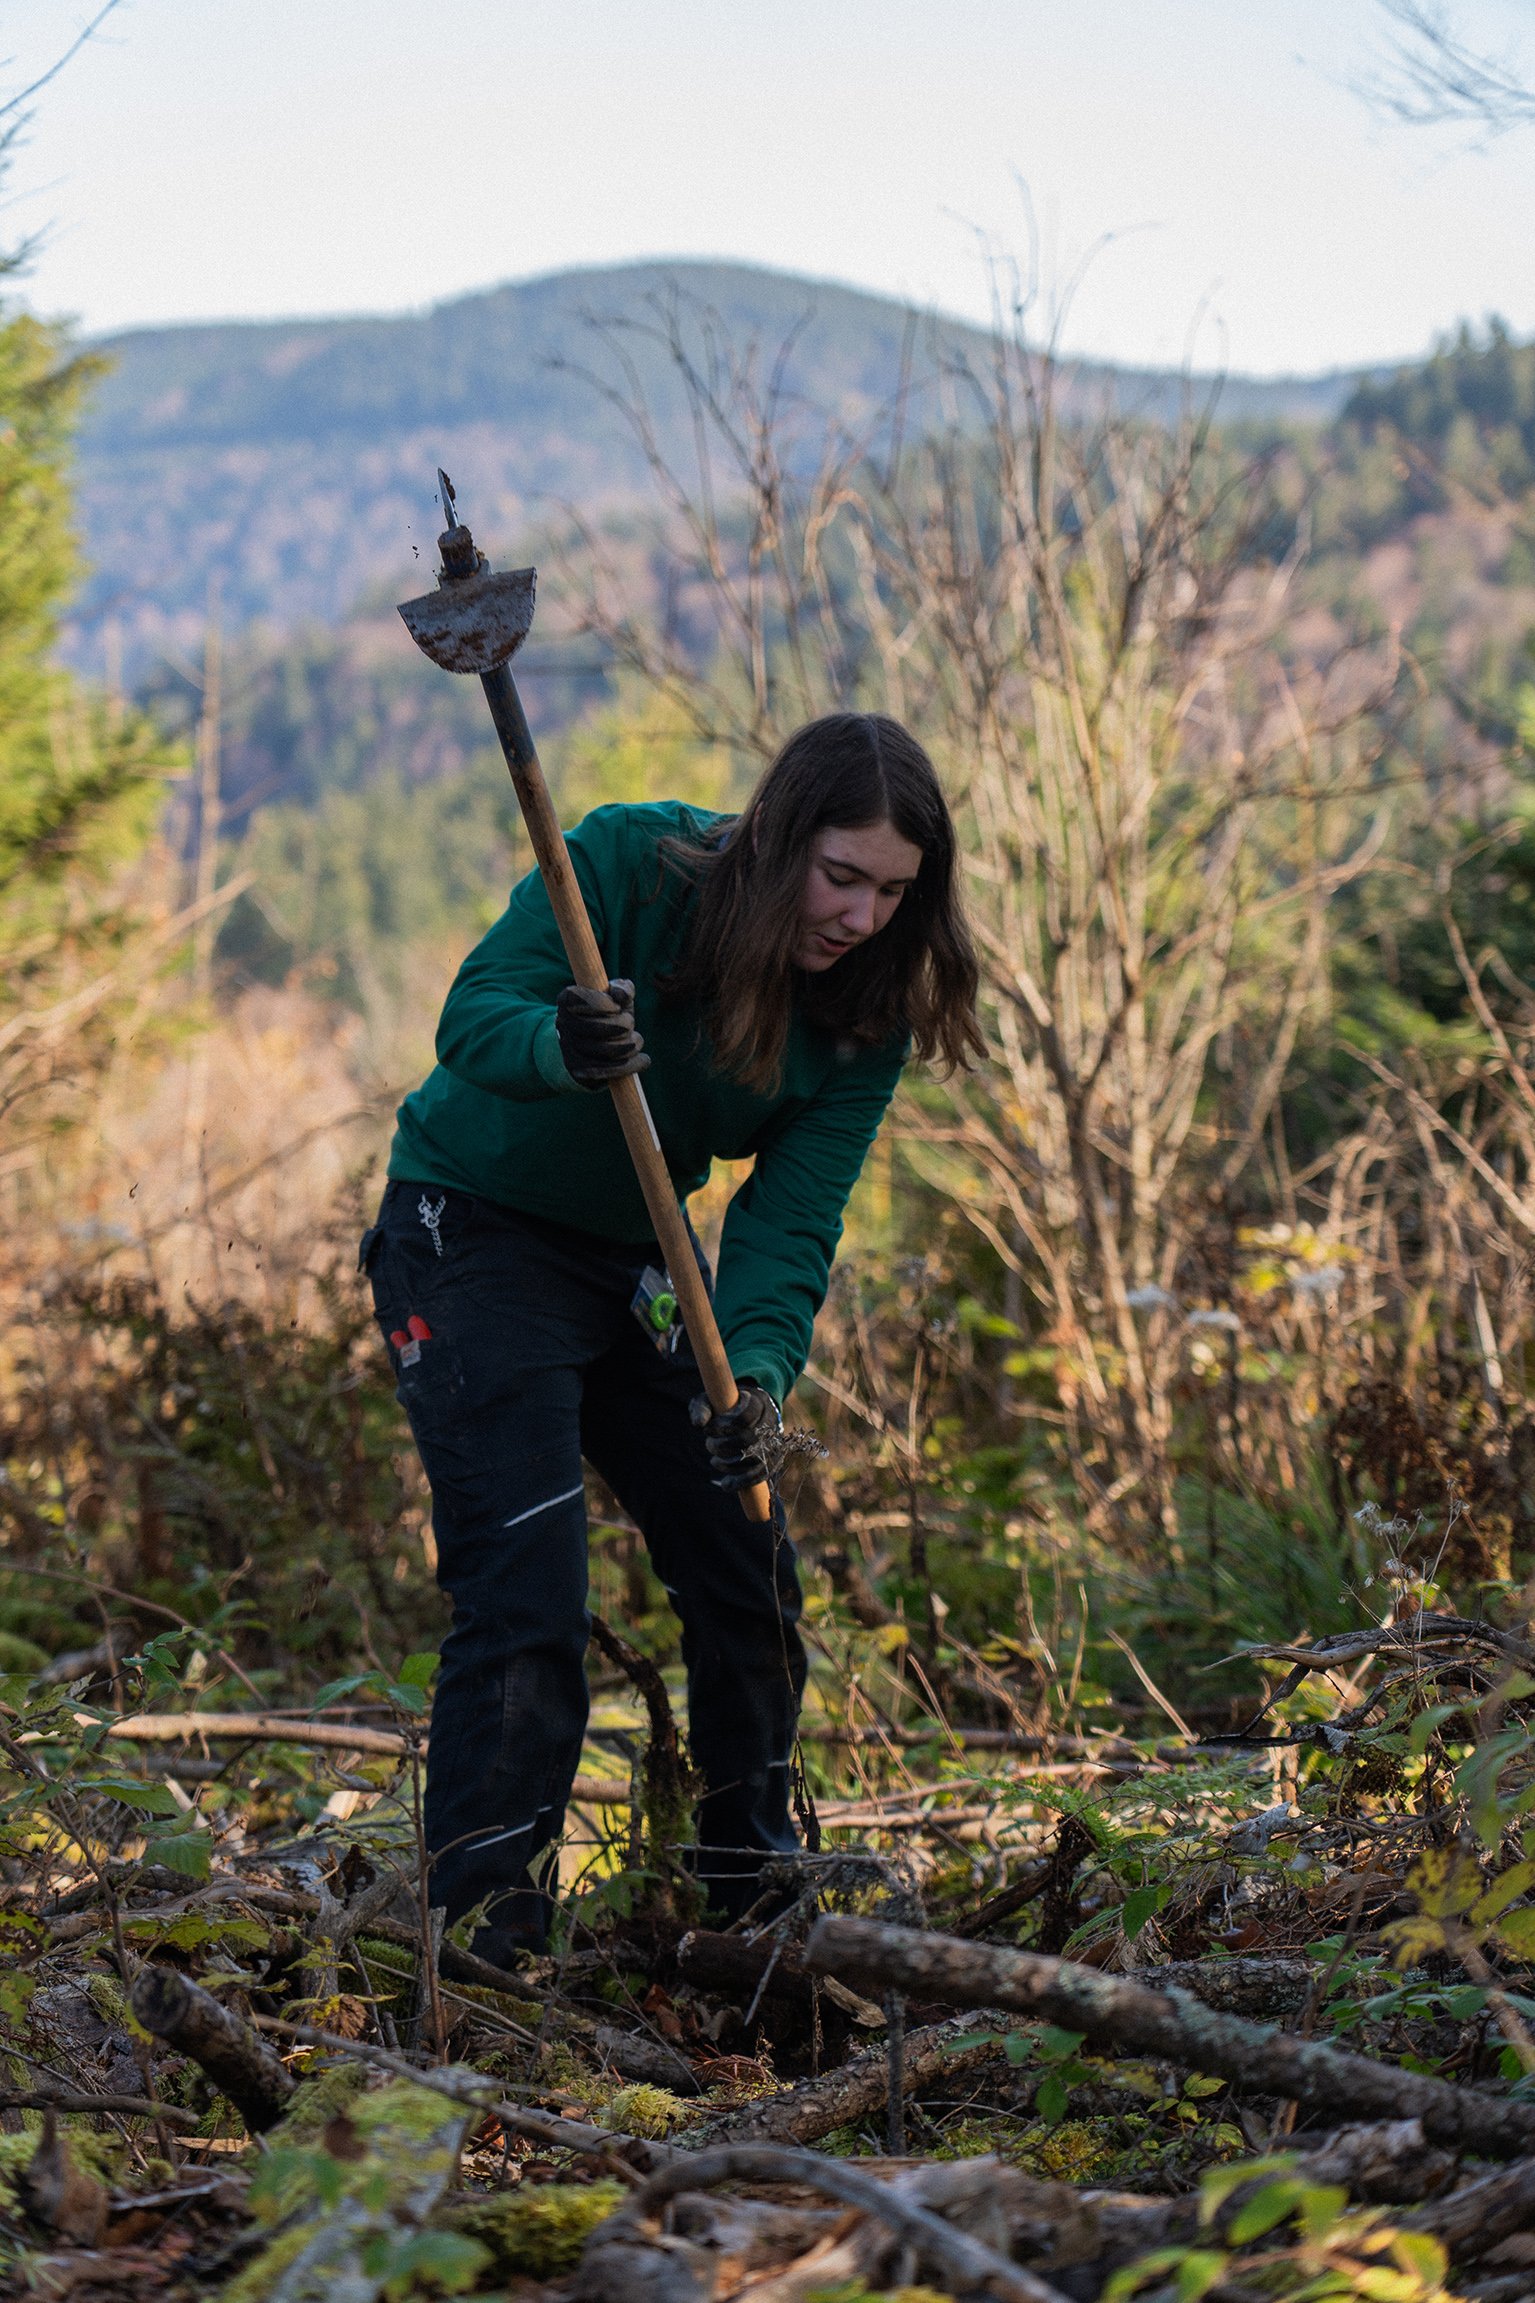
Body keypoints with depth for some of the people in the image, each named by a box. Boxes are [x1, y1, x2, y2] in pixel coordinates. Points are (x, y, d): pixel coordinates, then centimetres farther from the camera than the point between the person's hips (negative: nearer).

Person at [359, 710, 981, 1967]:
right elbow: (473, 1017, -28)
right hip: (478, 1234, -6)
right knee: (525, 1593, -17)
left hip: (641, 1261, 6)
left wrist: (758, 1372, -31)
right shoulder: (625, 864, -23)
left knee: (752, 1579, 9)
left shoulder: (867, 1010, -10)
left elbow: (792, 1221, -15)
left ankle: (759, 1891, 29)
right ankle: (482, 1939, -13)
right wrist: (558, 1045, -50)